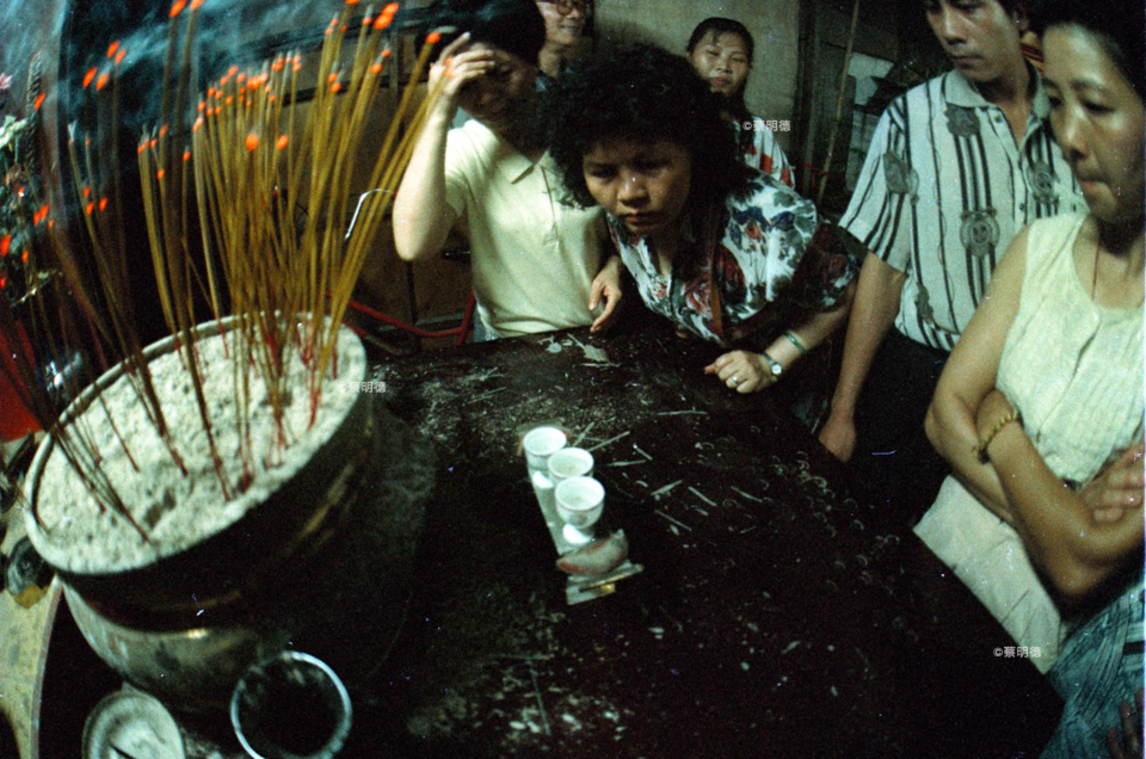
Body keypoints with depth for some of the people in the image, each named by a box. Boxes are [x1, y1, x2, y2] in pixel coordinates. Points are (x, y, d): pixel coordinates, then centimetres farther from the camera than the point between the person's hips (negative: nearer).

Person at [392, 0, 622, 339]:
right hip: (511, 346, 1)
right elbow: (414, 245, -27)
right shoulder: (456, 152, -7)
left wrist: (615, 265, -6)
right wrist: (438, 114, -24)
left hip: (599, 334, -1)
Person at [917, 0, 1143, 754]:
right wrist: (1059, 513, -19)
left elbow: (1082, 565, -25)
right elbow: (946, 413, -4)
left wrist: (998, 426, -10)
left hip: (1078, 637, -5)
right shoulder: (1042, 245, -3)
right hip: (951, 554, 5)